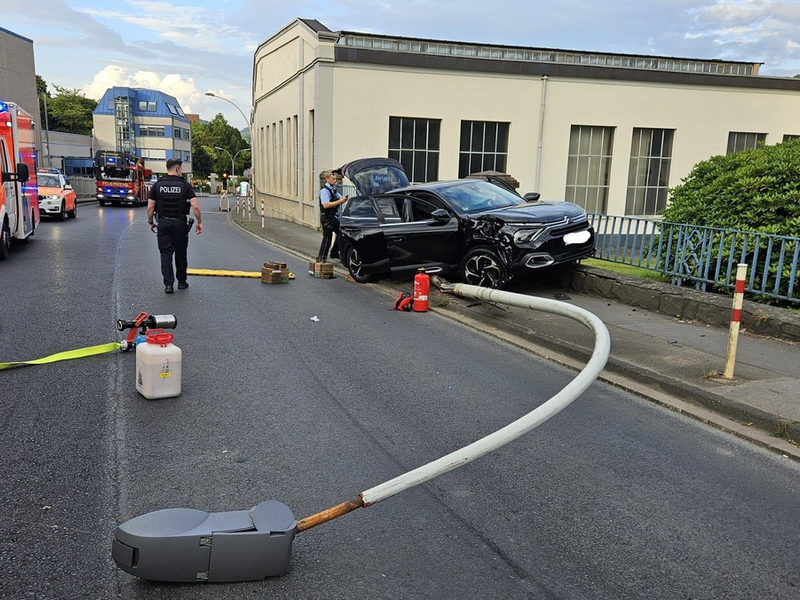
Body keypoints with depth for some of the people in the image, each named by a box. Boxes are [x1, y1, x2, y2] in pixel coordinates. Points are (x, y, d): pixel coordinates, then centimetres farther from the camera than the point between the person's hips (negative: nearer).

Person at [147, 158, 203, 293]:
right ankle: (181, 281, 24)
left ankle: (168, 284, -4)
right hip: (180, 223, -1)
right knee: (180, 254, 13)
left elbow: (150, 207, -1)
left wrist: (150, 222, 13)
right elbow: (195, 207, -13)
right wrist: (199, 222, -2)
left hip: (163, 223, 1)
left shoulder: (157, 185, 0)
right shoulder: (185, 185, -6)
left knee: (166, 254, 3)